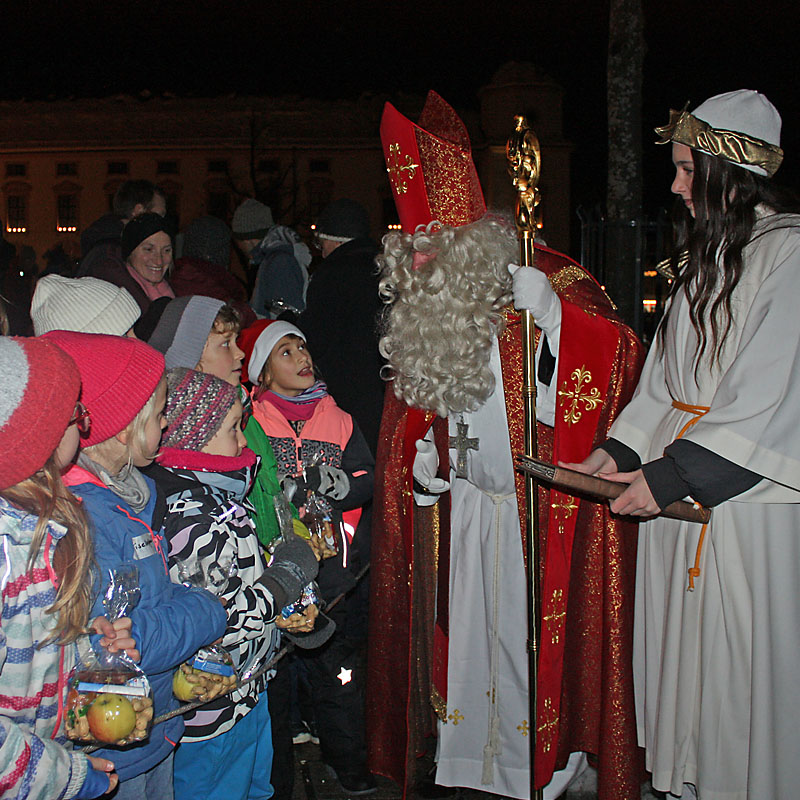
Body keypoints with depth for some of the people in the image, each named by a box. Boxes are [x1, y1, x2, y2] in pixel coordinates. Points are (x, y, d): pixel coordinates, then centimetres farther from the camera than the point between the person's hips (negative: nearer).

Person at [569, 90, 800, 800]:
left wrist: (672, 475, -17)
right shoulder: (704, 251, 14)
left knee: (742, 656, 2)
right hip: (681, 483, 8)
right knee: (682, 644, 13)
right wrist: (621, 449, 5)